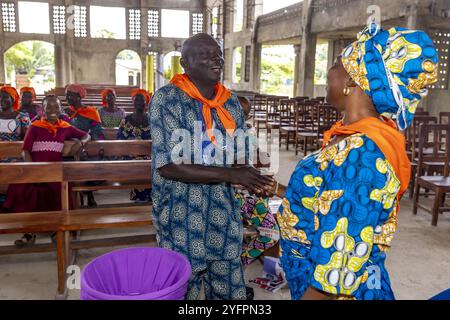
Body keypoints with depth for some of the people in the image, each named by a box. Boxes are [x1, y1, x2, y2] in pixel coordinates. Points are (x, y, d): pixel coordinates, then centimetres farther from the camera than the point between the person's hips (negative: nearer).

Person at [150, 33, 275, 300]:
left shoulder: (231, 103, 5)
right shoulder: (167, 99, -12)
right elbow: (168, 165, -20)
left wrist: (254, 180, -10)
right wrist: (229, 175, -25)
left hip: (225, 218, 5)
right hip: (183, 221, -5)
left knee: (231, 292, 16)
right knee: (183, 290, 12)